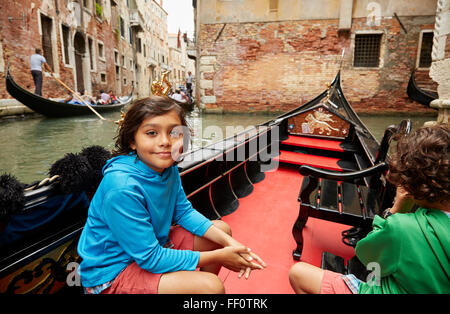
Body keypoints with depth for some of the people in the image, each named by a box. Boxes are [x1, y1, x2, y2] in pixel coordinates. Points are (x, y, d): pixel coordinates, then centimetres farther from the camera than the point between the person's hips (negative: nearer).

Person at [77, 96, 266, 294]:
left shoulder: (168, 167, -8)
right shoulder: (122, 188, -31)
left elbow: (184, 212, 3)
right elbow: (150, 258, -27)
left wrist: (229, 242, -10)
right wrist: (218, 257, -21)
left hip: (153, 243, 8)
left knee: (222, 229, 11)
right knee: (210, 286, -25)